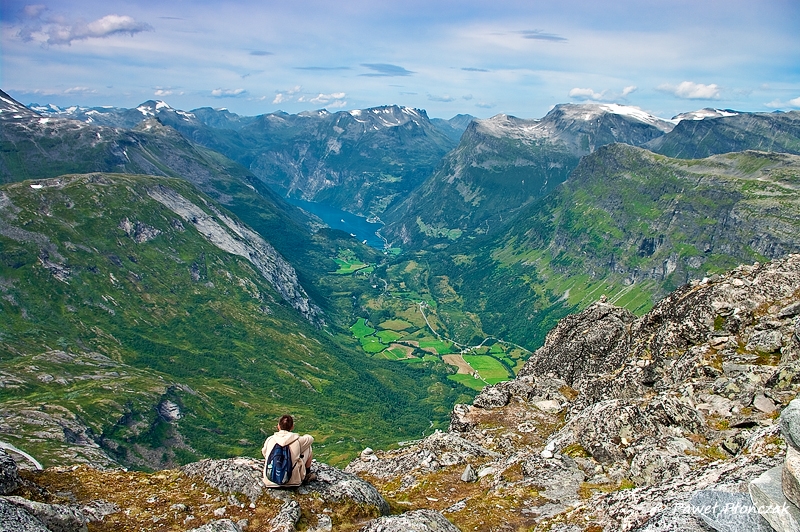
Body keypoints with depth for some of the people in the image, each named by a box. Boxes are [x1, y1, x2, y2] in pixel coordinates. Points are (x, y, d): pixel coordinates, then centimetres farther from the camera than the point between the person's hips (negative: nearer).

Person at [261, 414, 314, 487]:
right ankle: (307, 475, 29)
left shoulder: (270, 439, -4)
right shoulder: (297, 440, -9)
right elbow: (310, 438, 13)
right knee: (308, 448, 13)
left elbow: (264, 453, 16)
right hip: (292, 481, -2)